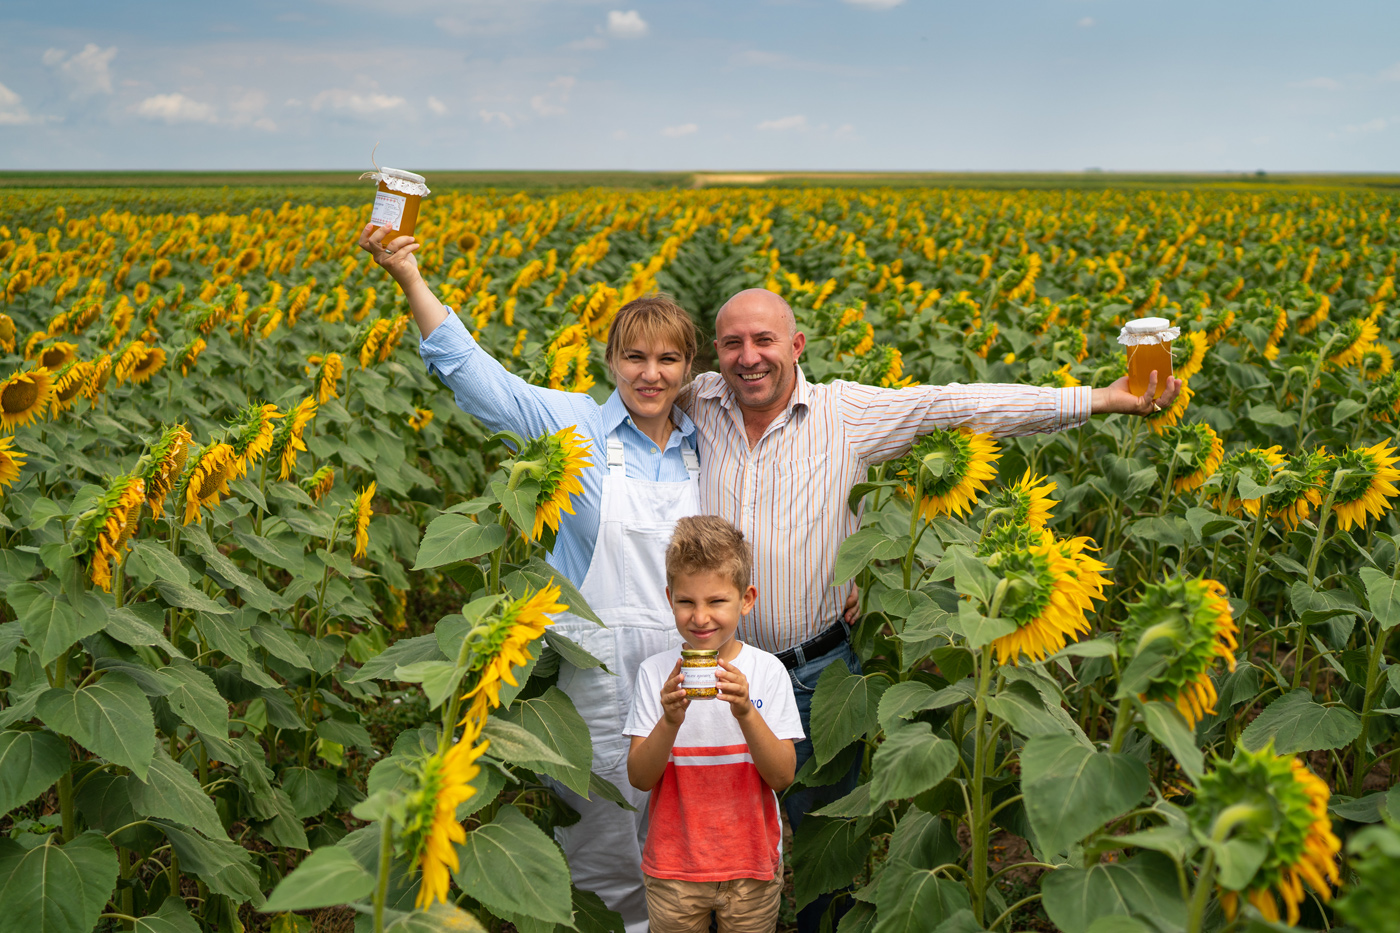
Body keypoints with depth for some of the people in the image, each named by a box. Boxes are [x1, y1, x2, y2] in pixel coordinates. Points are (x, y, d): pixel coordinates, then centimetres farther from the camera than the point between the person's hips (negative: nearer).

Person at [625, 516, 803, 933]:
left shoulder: (767, 671, -7)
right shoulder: (655, 672, -6)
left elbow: (783, 777, -12)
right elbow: (639, 778, -9)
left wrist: (746, 712, -26)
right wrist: (670, 720, -26)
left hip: (752, 867, 0)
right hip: (673, 868, 0)